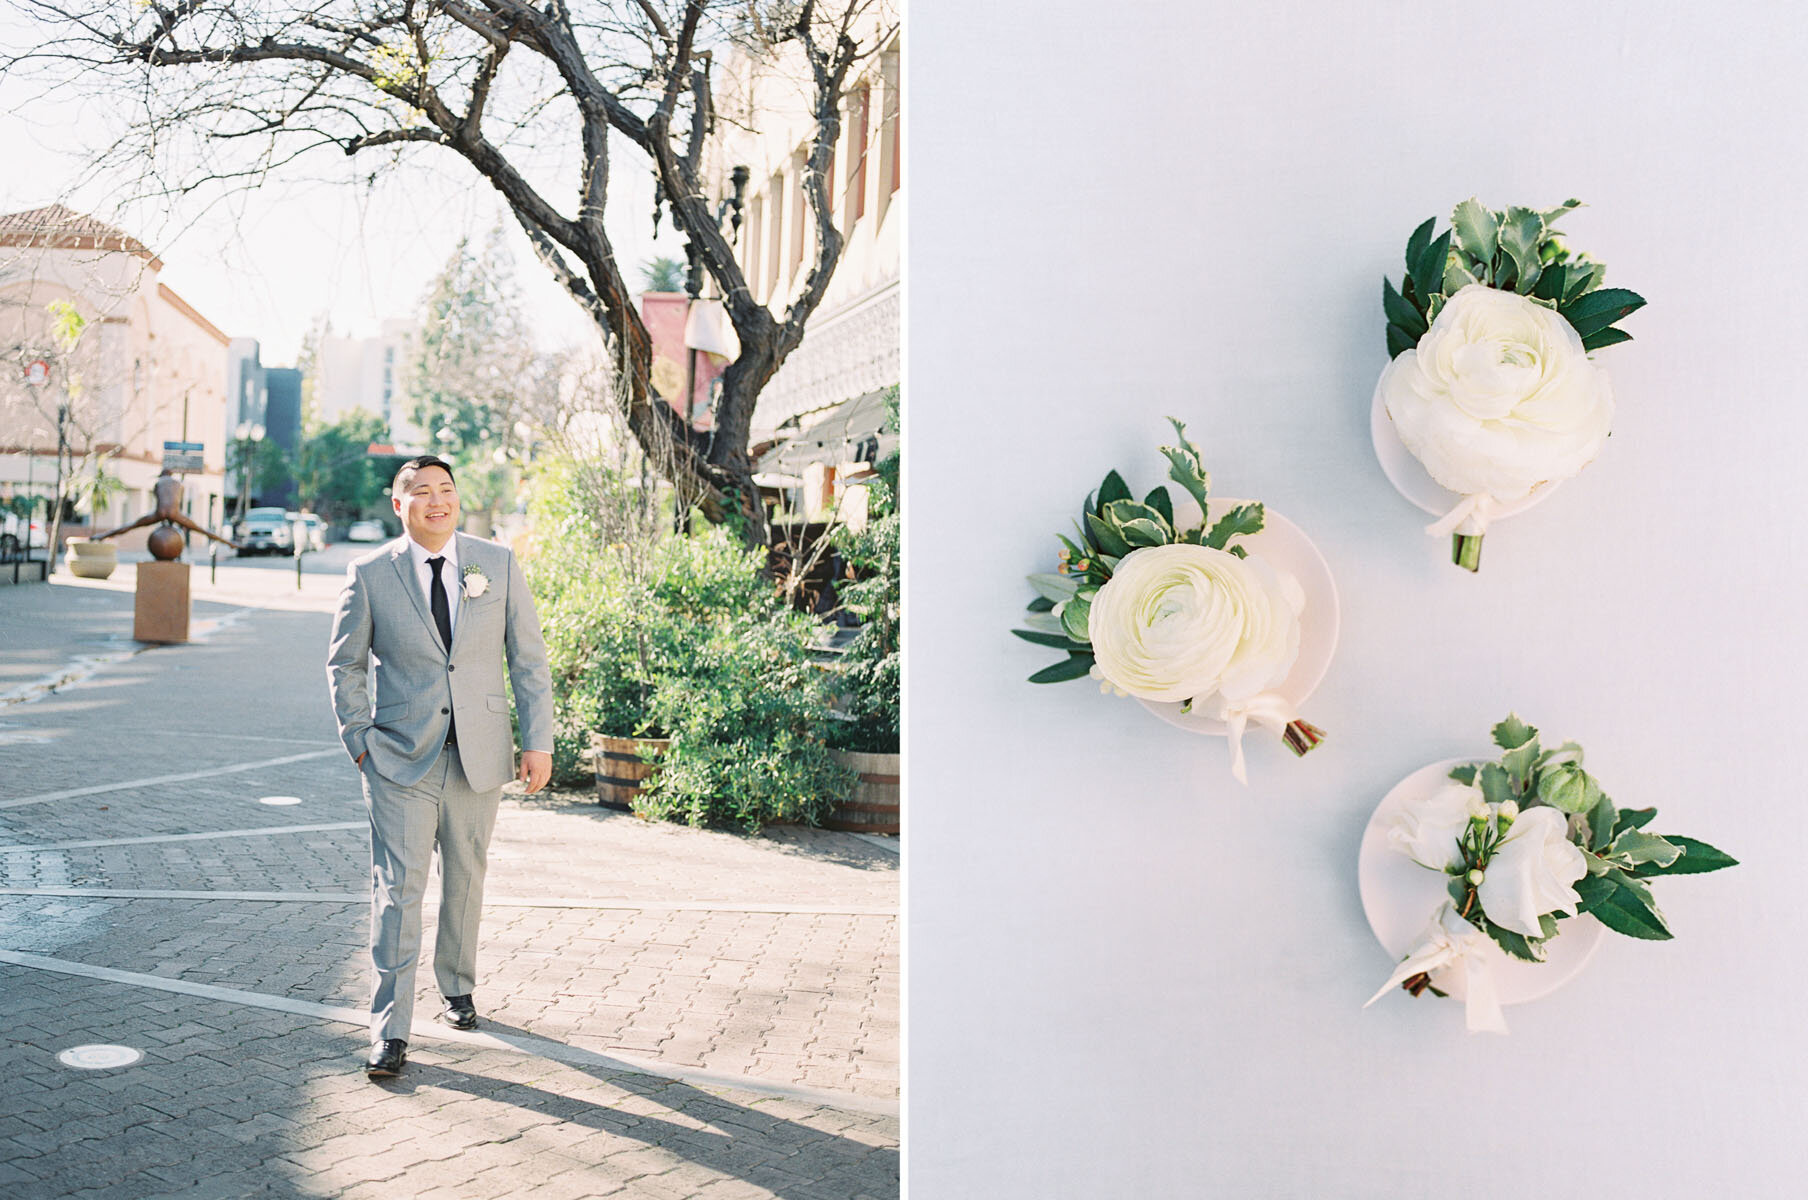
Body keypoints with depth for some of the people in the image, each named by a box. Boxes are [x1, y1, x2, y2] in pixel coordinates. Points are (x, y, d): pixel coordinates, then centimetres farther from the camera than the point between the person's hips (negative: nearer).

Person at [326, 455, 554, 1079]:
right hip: (401, 760, -2)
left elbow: (529, 657, 3)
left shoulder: (498, 563, 1)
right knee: (397, 888, -5)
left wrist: (538, 740, -2)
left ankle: (457, 986, 37)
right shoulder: (370, 574, -2)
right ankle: (390, 1029, 2)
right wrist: (359, 740, -1)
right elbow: (344, 664, 7)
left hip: (478, 757, 2)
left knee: (465, 881, 15)